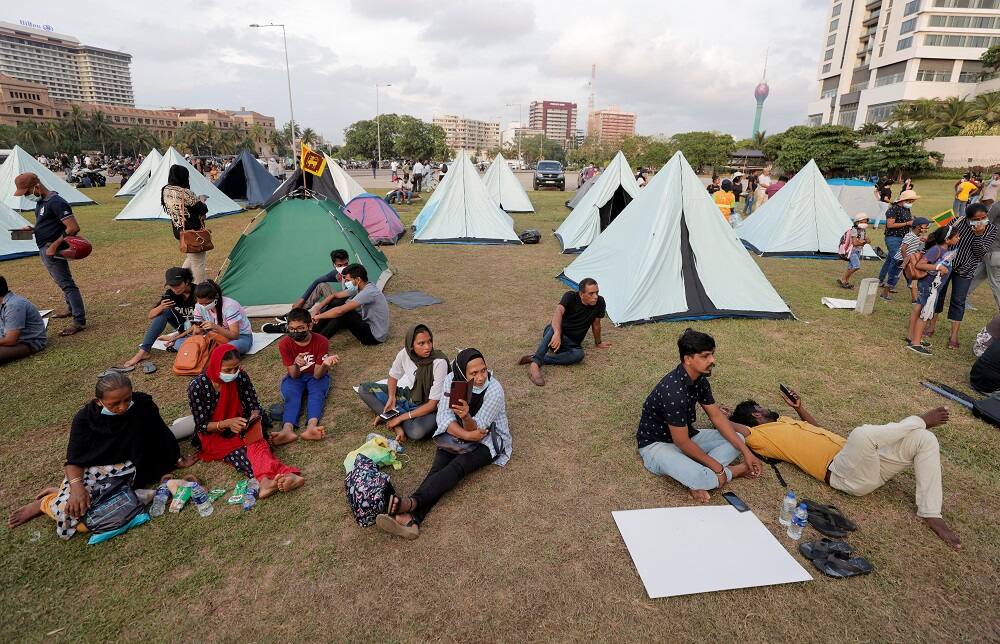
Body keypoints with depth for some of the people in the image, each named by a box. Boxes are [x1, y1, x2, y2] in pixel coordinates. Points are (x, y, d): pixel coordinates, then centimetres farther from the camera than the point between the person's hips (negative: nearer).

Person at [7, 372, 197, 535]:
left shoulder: (143, 405, -14)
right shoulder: (85, 418, -12)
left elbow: (160, 434, 0)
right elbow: (74, 459, -9)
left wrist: (177, 460, 8)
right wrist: (77, 487, -27)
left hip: (125, 469, 0)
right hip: (91, 469, 0)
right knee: (74, 508, -25)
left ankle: (60, 495, 5)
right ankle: (46, 502, 8)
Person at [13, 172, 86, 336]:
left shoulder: (56, 202, -19)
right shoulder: (40, 201, 12)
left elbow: (73, 227, -25)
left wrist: (54, 245, -22)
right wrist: (33, 229, 6)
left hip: (52, 251, -10)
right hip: (44, 250, 10)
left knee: (66, 284, -10)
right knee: (60, 281, 21)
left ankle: (80, 321, -10)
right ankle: (71, 309, 36)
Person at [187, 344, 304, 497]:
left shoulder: (240, 376, -11)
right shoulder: (197, 387, -19)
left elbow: (254, 406, -4)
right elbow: (202, 426, -15)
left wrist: (253, 418, -27)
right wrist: (227, 423, -32)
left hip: (240, 428, 2)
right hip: (213, 435, -2)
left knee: (256, 439, -31)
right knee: (238, 454, -30)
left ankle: (265, 479, -55)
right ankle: (264, 479, -55)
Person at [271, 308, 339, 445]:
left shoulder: (321, 342, -19)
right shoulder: (285, 344, -15)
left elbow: (317, 374, -20)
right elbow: (294, 375, -16)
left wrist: (324, 364, -42)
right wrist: (296, 365, -39)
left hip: (315, 375, -1)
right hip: (295, 377, 1)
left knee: (317, 392, -31)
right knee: (291, 395, -29)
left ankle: (311, 426, -55)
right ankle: (288, 429, -52)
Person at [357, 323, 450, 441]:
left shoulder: (439, 362, -27)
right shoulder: (405, 353, -14)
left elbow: (432, 404, -23)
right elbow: (393, 377, 7)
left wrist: (401, 417, -22)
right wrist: (391, 397, -12)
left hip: (428, 407, -5)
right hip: (409, 395, 6)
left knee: (417, 432, -38)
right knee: (364, 389, -5)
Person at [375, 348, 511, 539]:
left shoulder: (494, 389, -21)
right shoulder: (451, 380, -11)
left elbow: (476, 430, -22)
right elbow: (444, 418, -12)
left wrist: (466, 416, -43)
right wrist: (466, 434, -27)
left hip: (488, 440, -3)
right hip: (455, 435, 3)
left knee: (458, 465, -29)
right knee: (438, 467, -23)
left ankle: (411, 503, -45)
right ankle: (412, 519, -42)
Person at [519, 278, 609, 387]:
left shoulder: (599, 302, -8)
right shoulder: (570, 296, -15)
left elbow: (596, 324, 8)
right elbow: (558, 312, -34)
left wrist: (598, 343, 22)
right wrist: (557, 333, -52)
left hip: (571, 344, 3)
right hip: (554, 335, -3)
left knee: (579, 354, -34)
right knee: (556, 327, -40)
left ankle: (540, 359, -32)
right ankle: (535, 365, -50)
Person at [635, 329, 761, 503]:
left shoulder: (700, 380, -4)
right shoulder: (674, 392, -33)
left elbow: (717, 416, 5)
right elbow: (682, 442, -26)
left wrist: (746, 452, 0)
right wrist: (717, 467, -16)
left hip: (686, 436, 10)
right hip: (656, 444, -9)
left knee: (737, 439, 1)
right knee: (700, 478, -35)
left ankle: (699, 477, -14)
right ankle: (734, 471, -2)